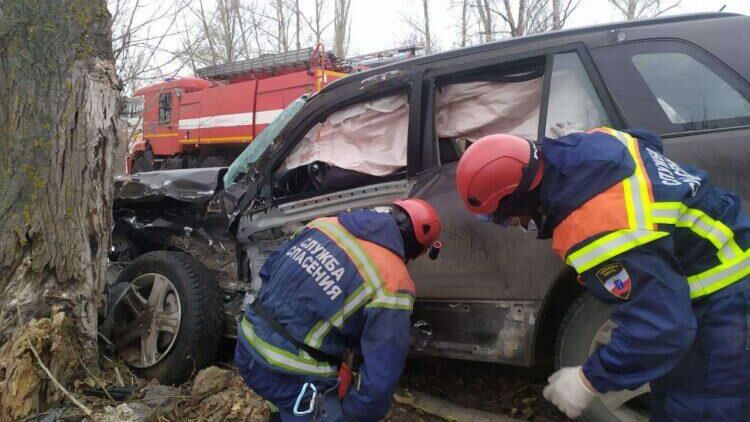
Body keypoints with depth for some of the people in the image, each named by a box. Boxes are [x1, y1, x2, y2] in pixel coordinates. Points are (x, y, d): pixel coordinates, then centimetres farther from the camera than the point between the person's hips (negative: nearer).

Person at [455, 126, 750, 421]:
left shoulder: (594, 231, -36)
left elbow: (660, 329, -34)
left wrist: (590, 381, -21)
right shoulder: (592, 143, -7)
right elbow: (646, 142, 17)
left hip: (721, 307, -10)